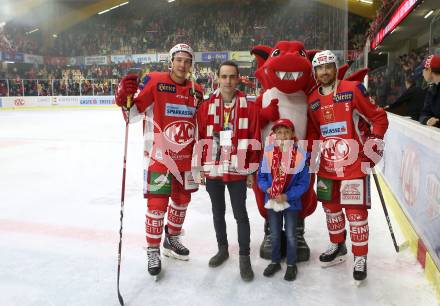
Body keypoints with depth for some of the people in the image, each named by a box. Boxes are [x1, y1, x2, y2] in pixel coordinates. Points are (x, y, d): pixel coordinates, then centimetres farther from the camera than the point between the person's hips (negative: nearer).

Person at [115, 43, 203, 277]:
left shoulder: (196, 91, 8)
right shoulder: (154, 81, -9)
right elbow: (133, 114, -11)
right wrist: (124, 96, -31)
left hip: (186, 157, 6)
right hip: (159, 156, -6)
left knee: (182, 200, 16)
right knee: (157, 204, -4)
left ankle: (171, 240, 39)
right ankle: (153, 250, 18)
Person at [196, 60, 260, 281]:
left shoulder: (249, 107, -5)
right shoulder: (206, 107, -1)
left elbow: (254, 140, -3)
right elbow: (200, 138, 2)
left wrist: (252, 170, -3)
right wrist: (201, 167, 3)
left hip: (238, 171, -2)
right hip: (212, 170, 3)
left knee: (240, 214, 5)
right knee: (218, 212, 17)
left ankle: (244, 257, 19)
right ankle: (223, 248, 37)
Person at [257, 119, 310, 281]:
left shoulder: (300, 154, -16)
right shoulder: (268, 152, -12)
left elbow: (304, 183, -11)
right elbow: (261, 176, 0)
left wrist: (287, 196, -19)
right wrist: (267, 188, -18)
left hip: (291, 202, -2)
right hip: (272, 201, 2)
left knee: (290, 235, 12)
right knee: (274, 234, 18)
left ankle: (291, 264, 32)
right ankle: (275, 261, 38)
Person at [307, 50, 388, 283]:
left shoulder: (352, 90, -7)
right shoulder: (312, 100, 8)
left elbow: (378, 117, -3)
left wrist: (374, 143, -9)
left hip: (354, 163, -5)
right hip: (327, 164, 6)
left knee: (356, 211, -1)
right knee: (330, 206, 16)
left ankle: (360, 258, 17)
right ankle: (337, 246, 37)